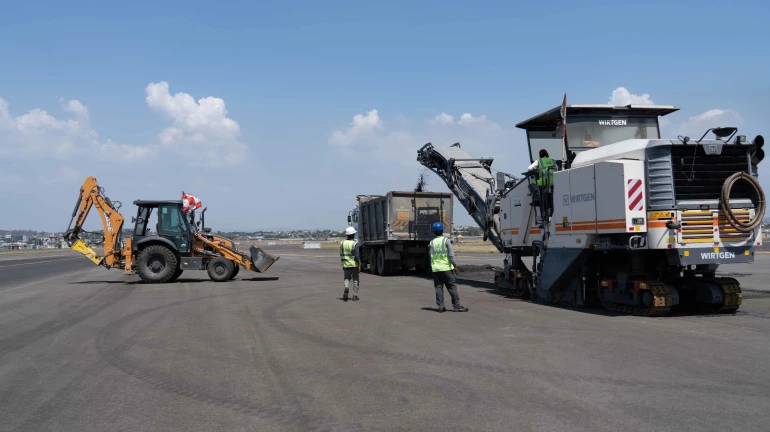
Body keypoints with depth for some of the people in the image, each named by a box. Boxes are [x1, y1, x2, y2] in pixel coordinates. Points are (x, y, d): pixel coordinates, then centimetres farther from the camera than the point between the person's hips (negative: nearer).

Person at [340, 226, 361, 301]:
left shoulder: (342, 243, 1)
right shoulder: (355, 243, -13)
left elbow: (341, 255, 7)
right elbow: (357, 255, -18)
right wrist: (359, 265, -13)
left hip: (346, 264, 3)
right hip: (354, 264, -3)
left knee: (347, 278, 16)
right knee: (355, 279, 11)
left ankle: (346, 288, -14)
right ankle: (355, 296, 13)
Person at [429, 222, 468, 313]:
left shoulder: (432, 242, 5)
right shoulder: (446, 240, -7)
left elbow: (431, 256, 8)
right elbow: (451, 254, -11)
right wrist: (455, 266, -5)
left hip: (435, 269, 4)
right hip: (446, 268, -4)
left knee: (438, 288, 6)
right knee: (452, 287, 1)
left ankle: (441, 307, 4)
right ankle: (457, 306, 2)